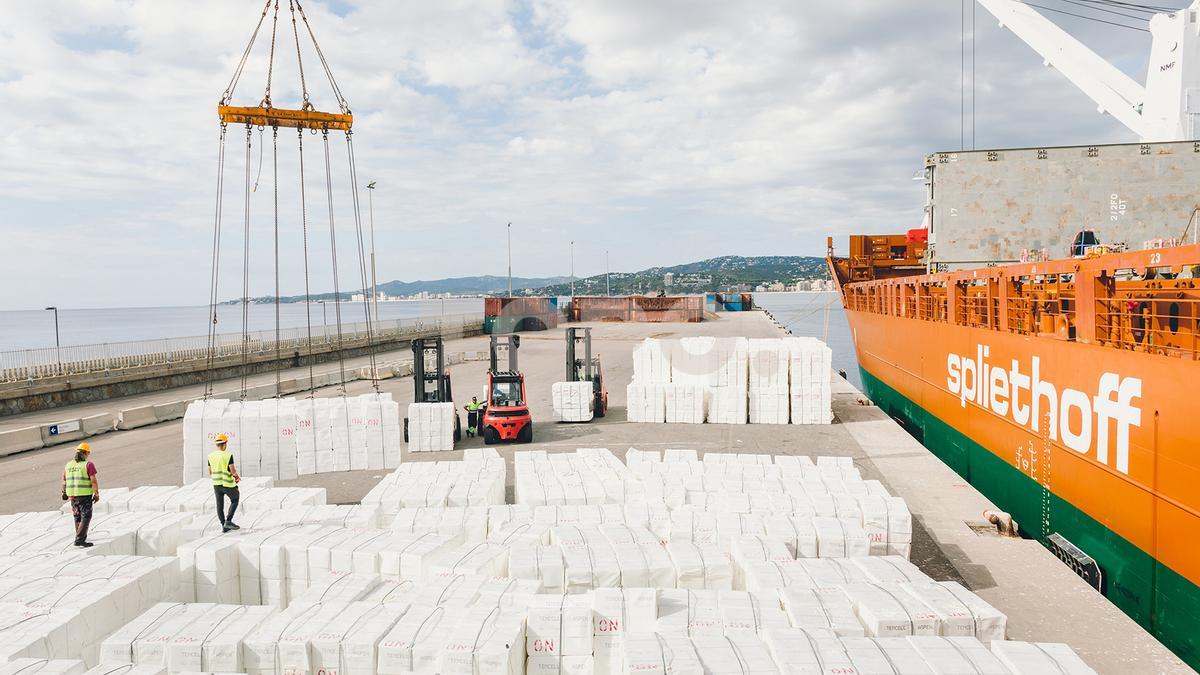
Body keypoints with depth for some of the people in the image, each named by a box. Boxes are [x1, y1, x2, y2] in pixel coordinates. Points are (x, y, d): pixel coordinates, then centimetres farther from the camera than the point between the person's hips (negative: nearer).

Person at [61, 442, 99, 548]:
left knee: (77, 517, 19)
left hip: (72, 495, 6)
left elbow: (64, 480, 16)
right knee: (86, 518, -1)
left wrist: (64, 492, 28)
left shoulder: (68, 465, 7)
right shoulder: (88, 465, -11)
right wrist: (96, 494, -6)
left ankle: (82, 538, 31)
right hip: (85, 495, -6)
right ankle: (79, 540, -11)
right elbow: (93, 481, -14)